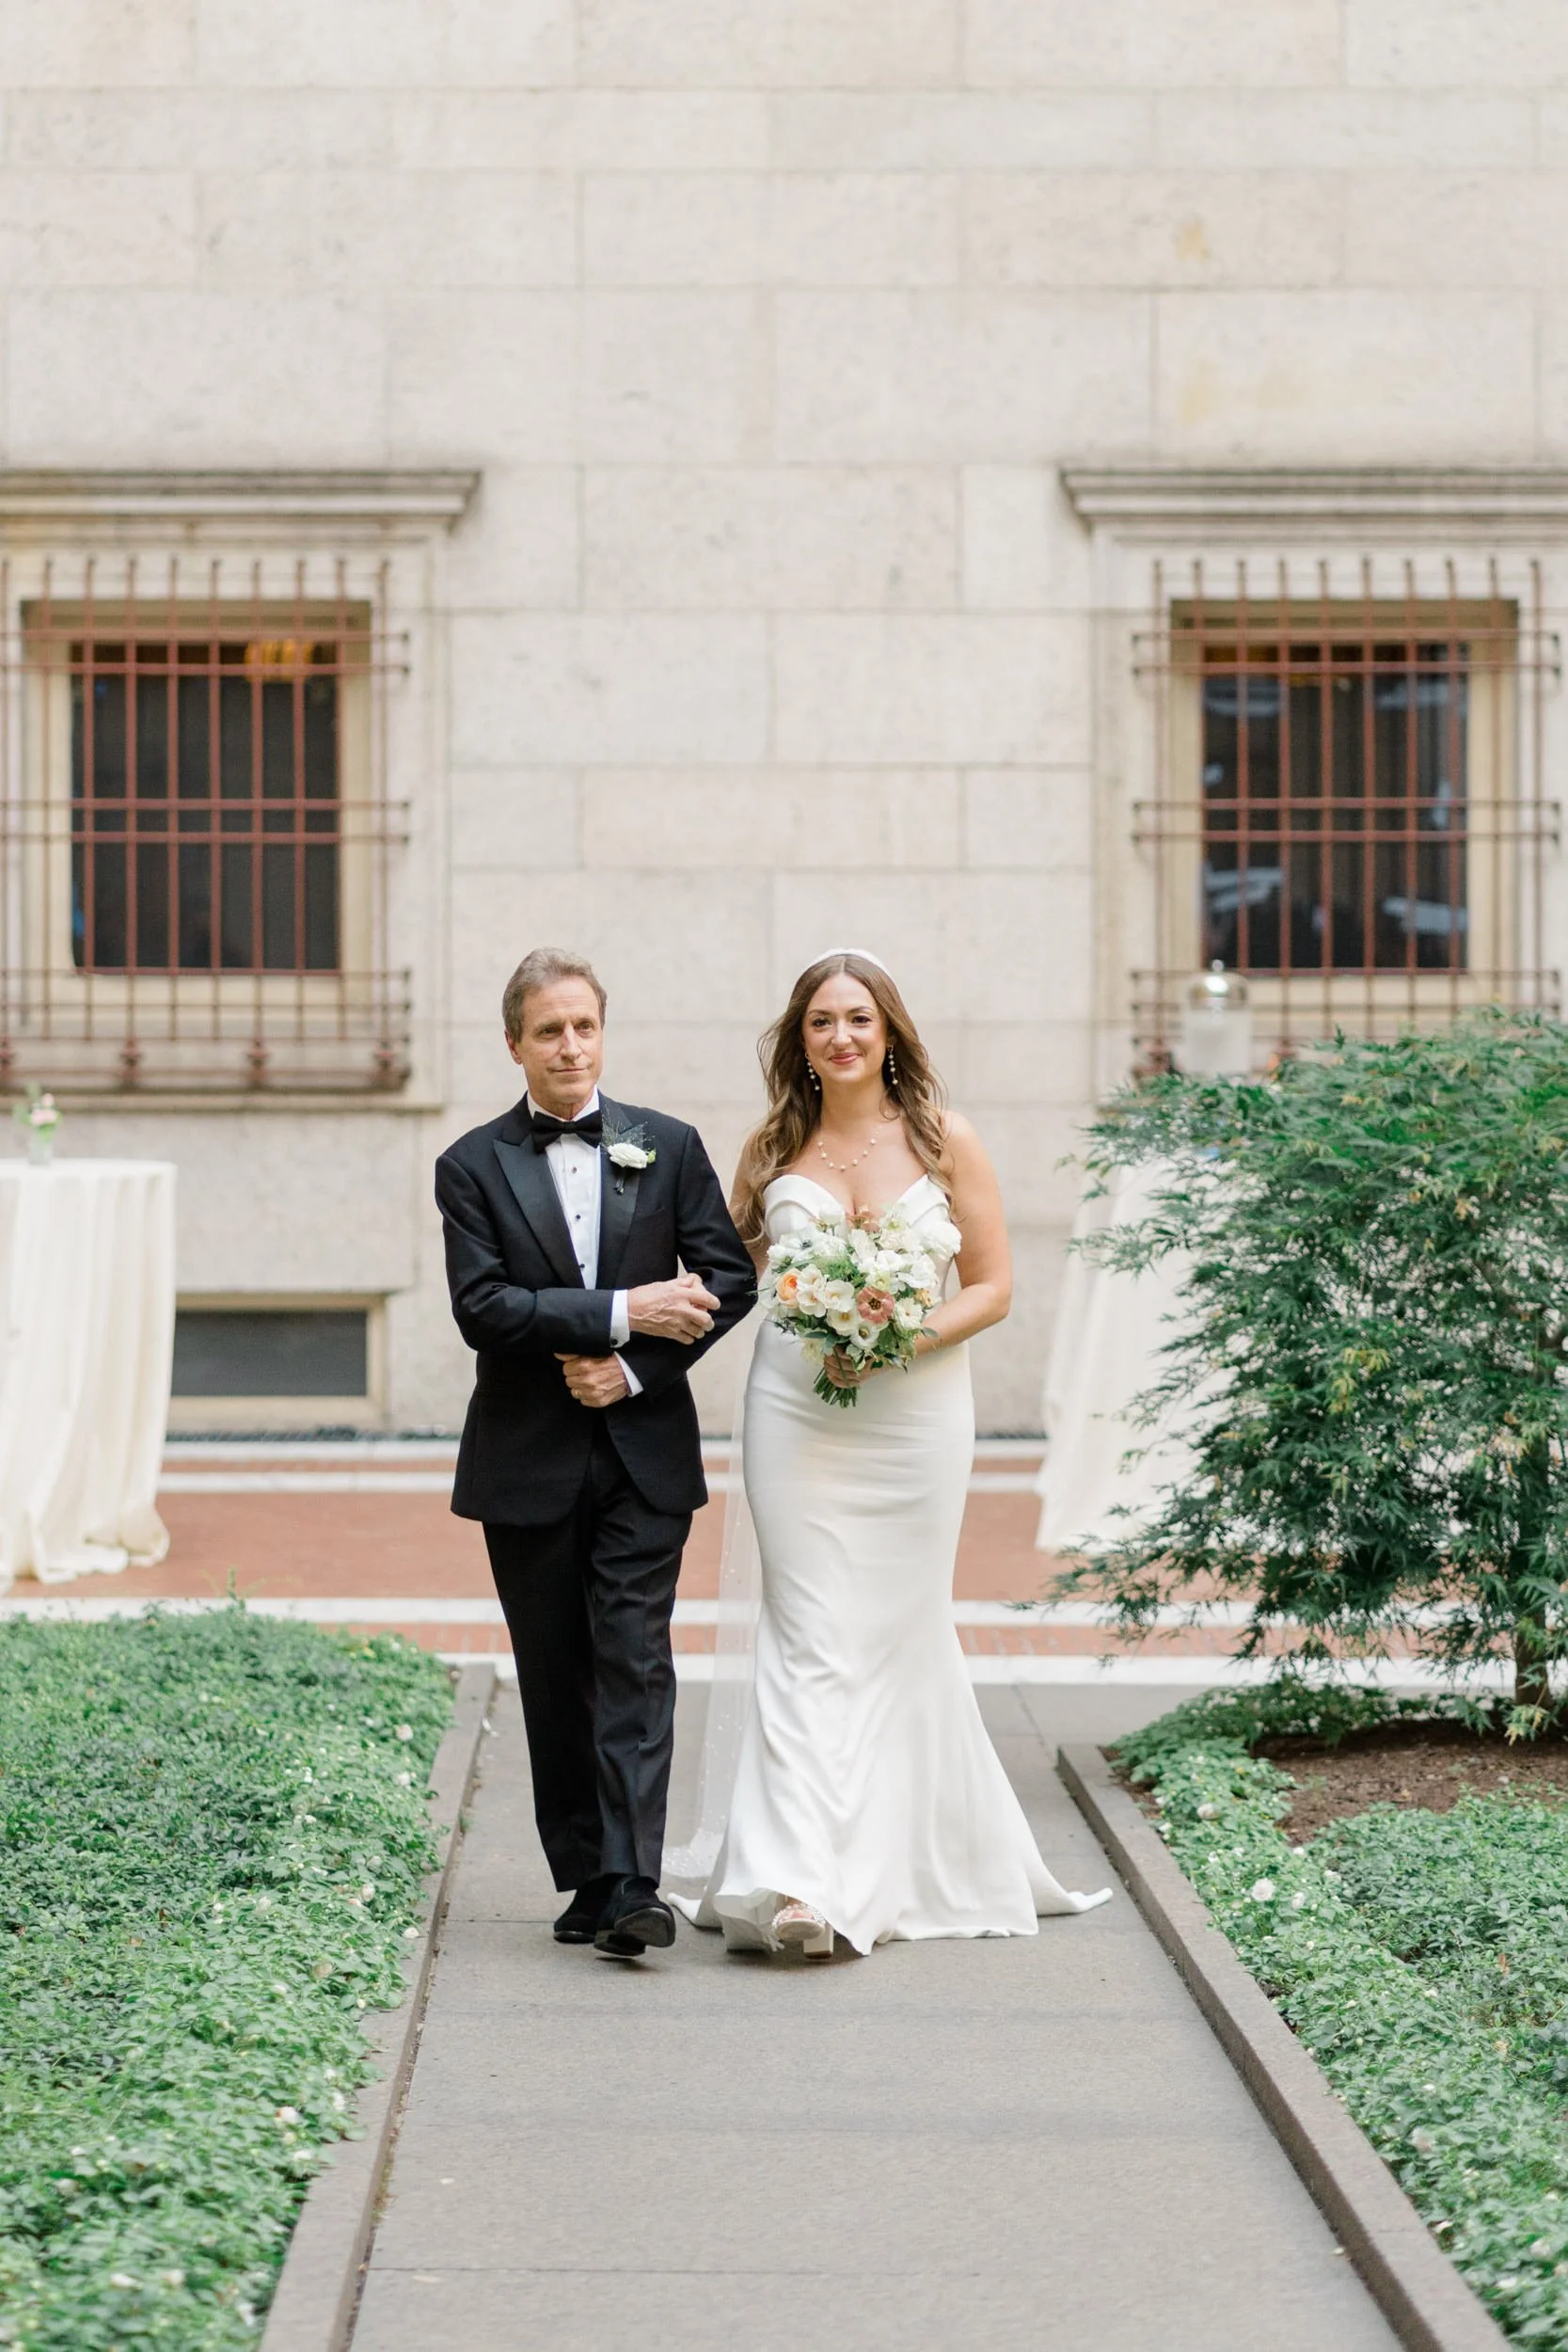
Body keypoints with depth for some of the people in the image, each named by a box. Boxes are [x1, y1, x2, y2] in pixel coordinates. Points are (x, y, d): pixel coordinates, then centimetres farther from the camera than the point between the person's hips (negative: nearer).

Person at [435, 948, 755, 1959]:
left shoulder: (669, 1147, 6)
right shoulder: (474, 1166, 1)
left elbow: (730, 1275, 2)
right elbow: (484, 1307, -11)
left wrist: (636, 1366, -10)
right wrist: (623, 1312, -17)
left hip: (644, 1451, 0)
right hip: (528, 1464, 0)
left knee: (634, 1664, -9)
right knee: (555, 1679, 7)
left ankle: (634, 1886, -13)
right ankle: (584, 1877, 16)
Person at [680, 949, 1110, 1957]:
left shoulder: (946, 1141, 1)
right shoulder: (772, 1149, 6)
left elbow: (993, 1286, 1)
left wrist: (908, 1338, -13)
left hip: (917, 1409, 0)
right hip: (796, 1410, 1)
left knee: (899, 1633, 6)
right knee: (811, 1638, -8)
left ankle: (907, 1863, 20)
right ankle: (802, 1882, -16)